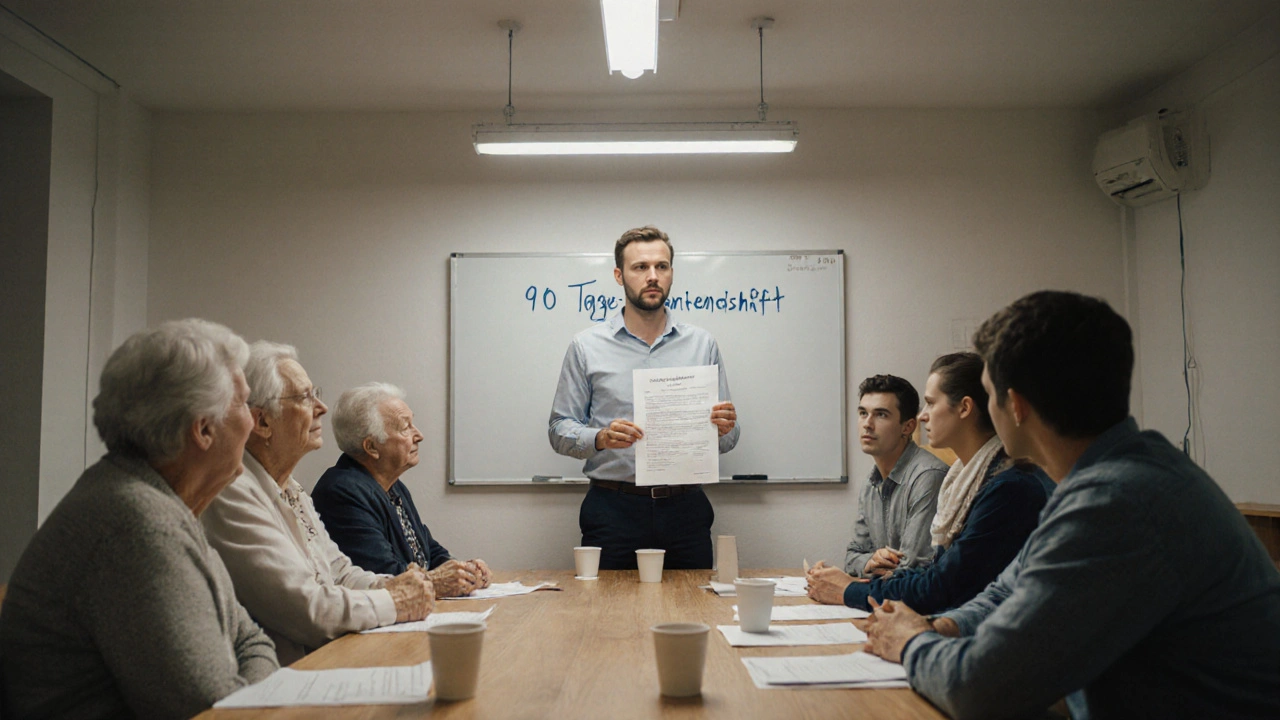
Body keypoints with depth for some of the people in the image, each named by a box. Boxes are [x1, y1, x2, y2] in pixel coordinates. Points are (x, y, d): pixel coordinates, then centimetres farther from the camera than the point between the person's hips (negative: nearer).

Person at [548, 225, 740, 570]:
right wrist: (600, 438, -17)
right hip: (612, 511, -1)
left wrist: (724, 428, -12)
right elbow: (559, 431, 3)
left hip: (685, 511, 2)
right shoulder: (587, 346, 4)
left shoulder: (702, 344, 8)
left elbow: (726, 439, 11)